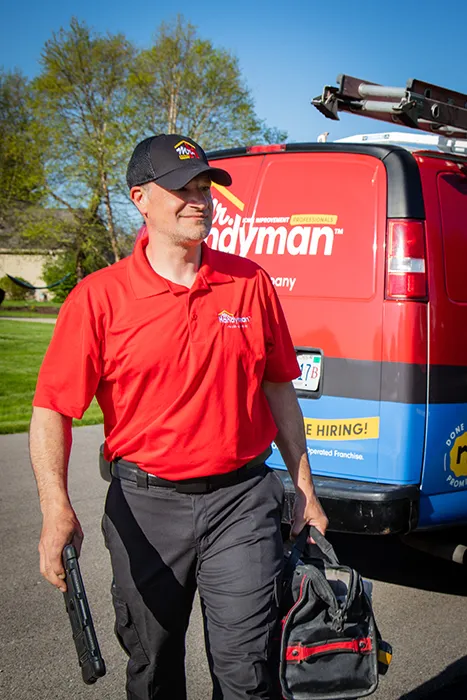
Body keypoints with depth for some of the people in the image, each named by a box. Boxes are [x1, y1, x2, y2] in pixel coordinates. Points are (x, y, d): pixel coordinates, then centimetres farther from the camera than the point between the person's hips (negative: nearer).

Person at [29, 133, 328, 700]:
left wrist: (305, 490, 10)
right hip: (145, 506, 0)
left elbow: (278, 388, 10)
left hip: (242, 501, 1)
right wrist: (57, 509, -21)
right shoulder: (100, 297, -6)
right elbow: (52, 409, -8)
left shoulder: (250, 282, 3)